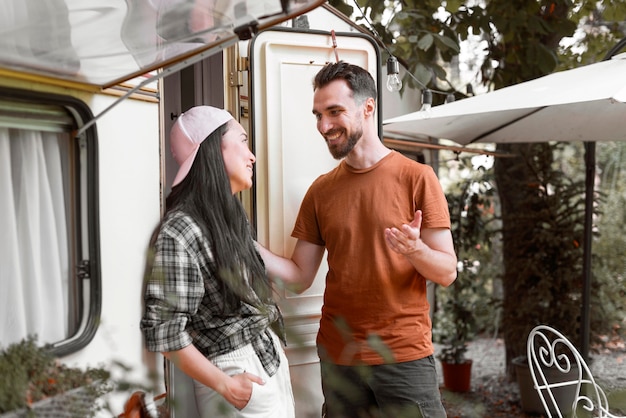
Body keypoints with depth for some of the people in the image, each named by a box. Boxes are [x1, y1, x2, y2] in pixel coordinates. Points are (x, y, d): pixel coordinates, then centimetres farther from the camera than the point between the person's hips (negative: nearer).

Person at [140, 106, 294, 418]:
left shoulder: (231, 216, 8)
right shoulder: (179, 232, -19)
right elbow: (162, 331, -19)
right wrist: (224, 384, -15)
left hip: (272, 362, 8)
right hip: (239, 377, -8)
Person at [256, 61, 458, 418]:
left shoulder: (417, 177, -4)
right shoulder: (321, 191, 7)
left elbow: (447, 273, -5)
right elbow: (299, 277, 5)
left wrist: (415, 249, -25)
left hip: (405, 353, -3)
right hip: (338, 355, 3)